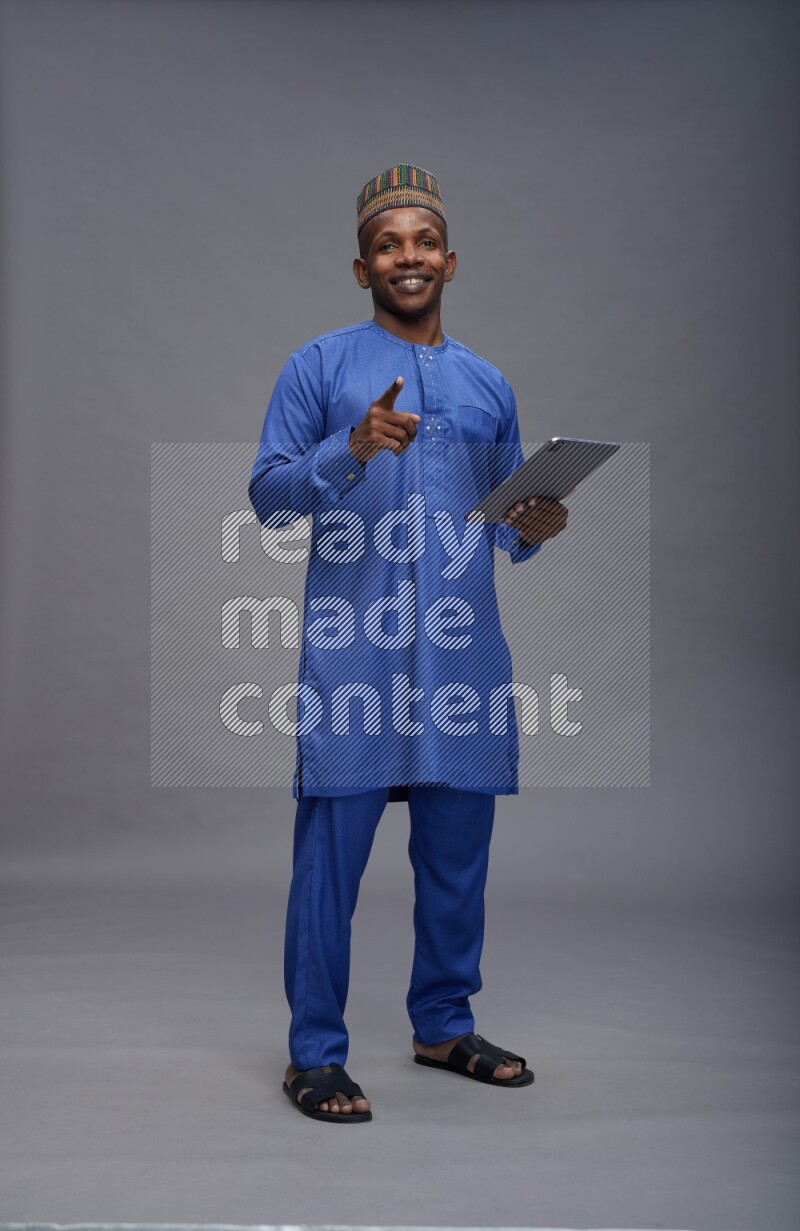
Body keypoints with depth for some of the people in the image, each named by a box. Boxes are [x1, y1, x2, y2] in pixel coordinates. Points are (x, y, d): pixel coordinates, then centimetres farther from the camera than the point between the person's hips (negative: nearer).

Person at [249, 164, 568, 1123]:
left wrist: (533, 529, -2)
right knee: (332, 853, -3)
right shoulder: (319, 367, 5)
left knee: (458, 851, 10)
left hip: (464, 652, 5)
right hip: (354, 647, -4)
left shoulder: (489, 387, 18)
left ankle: (444, 1025, 27)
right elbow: (267, 495, -2)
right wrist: (352, 449, -18)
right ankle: (314, 1054, 8)